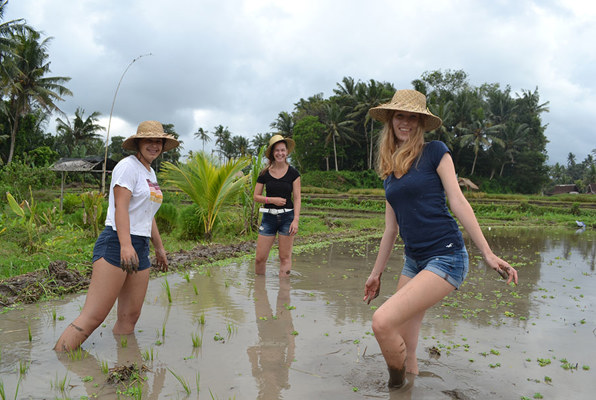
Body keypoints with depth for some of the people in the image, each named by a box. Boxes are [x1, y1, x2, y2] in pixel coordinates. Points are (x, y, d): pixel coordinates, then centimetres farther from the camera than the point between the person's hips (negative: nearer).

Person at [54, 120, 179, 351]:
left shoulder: (150, 173, 21)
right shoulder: (128, 166, -4)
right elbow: (120, 207, -16)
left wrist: (159, 248, 28)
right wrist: (126, 245, -28)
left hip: (140, 248, 9)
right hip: (116, 244, -9)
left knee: (129, 318, 6)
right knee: (92, 317, -13)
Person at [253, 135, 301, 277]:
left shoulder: (293, 173, 1)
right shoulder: (264, 174, 3)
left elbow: (297, 198, -1)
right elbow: (256, 196, 7)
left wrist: (296, 220, -11)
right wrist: (272, 199, -11)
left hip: (287, 217, -1)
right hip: (269, 217, 1)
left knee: (285, 257, 3)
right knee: (260, 258, 1)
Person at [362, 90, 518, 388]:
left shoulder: (435, 151, -2)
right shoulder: (389, 168, 14)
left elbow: (458, 201, -6)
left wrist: (488, 254, -10)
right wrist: (376, 272, 20)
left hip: (445, 257, -6)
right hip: (413, 260, 7)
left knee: (383, 322, -19)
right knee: (402, 348, 5)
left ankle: (398, 383, 7)